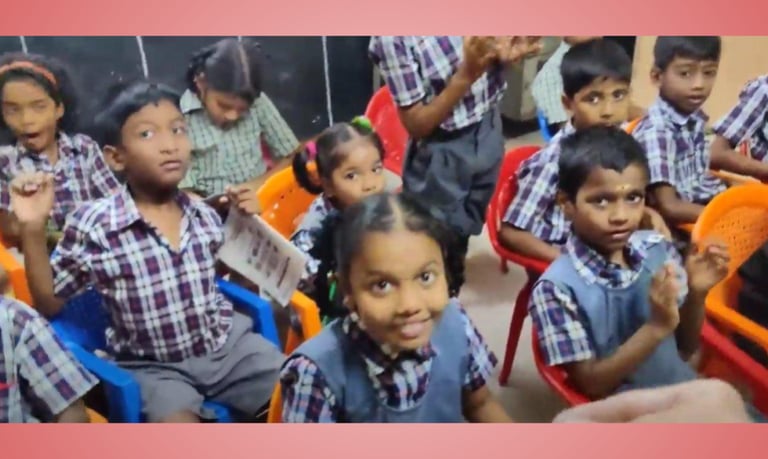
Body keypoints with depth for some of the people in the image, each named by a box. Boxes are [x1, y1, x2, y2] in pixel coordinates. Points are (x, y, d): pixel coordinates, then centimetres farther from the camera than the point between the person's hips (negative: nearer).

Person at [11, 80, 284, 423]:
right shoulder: (94, 226, -12)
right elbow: (49, 304, -4)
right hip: (154, 366, -3)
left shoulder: (204, 215, -1)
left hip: (228, 344, 4)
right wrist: (32, 229, -17)